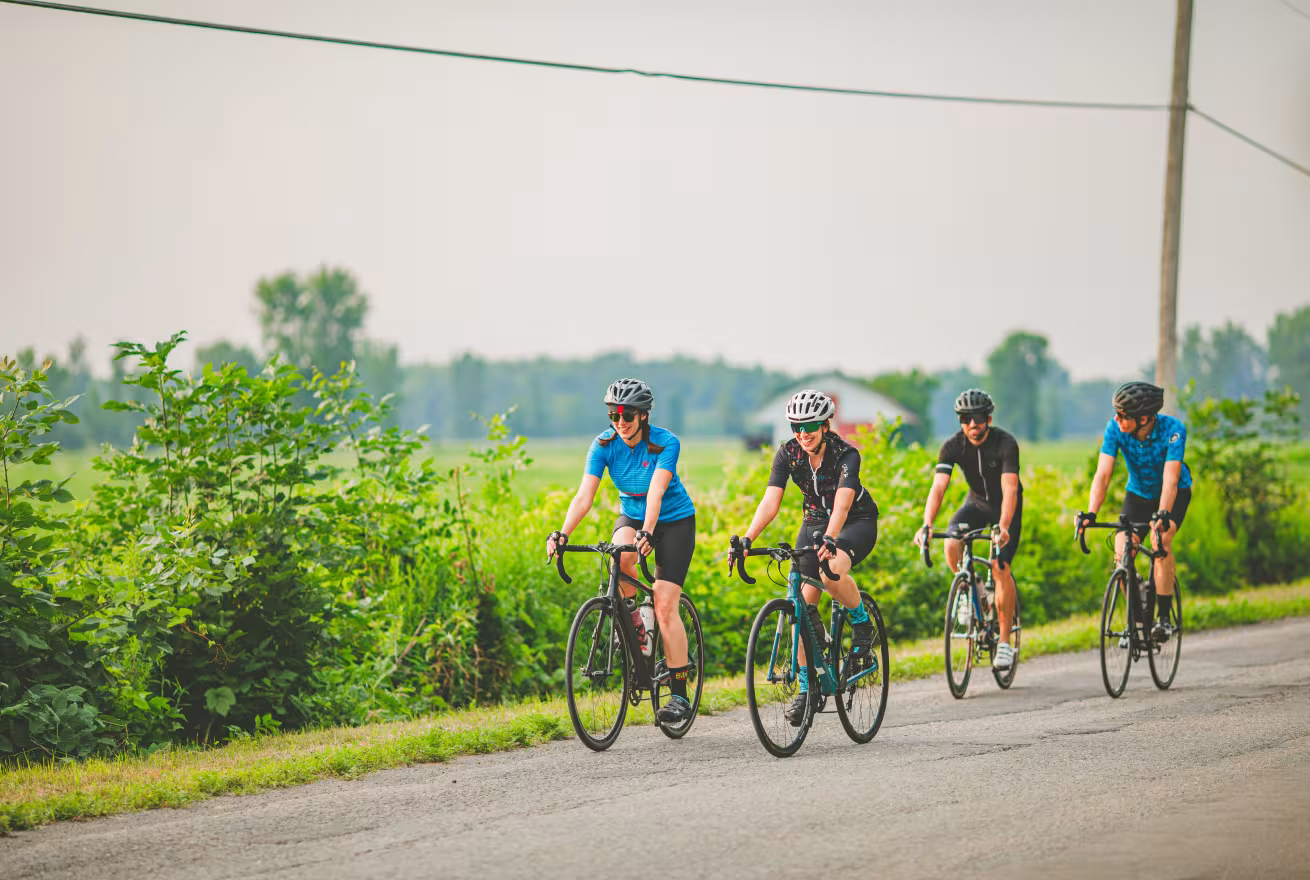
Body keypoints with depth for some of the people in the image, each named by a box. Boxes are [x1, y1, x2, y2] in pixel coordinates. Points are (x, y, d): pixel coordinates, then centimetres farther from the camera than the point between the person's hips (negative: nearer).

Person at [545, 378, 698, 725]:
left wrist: (647, 533, -52)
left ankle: (680, 695, -8)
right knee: (620, 554, -35)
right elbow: (584, 495, -22)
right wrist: (562, 534, -37)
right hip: (631, 516, 3)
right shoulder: (605, 445, -14)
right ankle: (632, 622, -8)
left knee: (665, 606, -14)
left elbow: (656, 492, -36)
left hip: (674, 521, -3)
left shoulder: (666, 443, -23)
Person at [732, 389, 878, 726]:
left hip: (857, 522, -4)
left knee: (832, 570, -36)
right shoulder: (788, 454, -15)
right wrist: (747, 539, -39)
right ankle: (807, 688, 1)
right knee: (803, 603, -8)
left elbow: (842, 503, -40)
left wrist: (829, 539, -58)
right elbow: (770, 501, -23)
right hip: (815, 521, 4)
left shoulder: (846, 454, -26)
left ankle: (862, 623, -7)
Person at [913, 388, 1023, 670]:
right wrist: (926, 525, -43)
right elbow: (938, 487, -28)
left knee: (1000, 568, -18)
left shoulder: (1006, 443, -28)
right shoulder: (953, 445, -19)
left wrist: (1003, 528, -52)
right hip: (976, 501, 3)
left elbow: (1010, 490, -37)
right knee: (952, 545, -26)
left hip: (1006, 505, -3)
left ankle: (1004, 641, -8)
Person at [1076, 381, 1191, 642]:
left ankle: (1164, 617, -20)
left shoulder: (1173, 429, -31)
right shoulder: (1115, 428, -24)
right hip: (1138, 494, 3)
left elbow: (1170, 477, -40)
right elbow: (1103, 474, -28)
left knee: (1161, 540, -30)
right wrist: (1091, 514, -42)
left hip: (1175, 494, -3)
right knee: (1121, 554, -16)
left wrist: (1162, 515, -54)